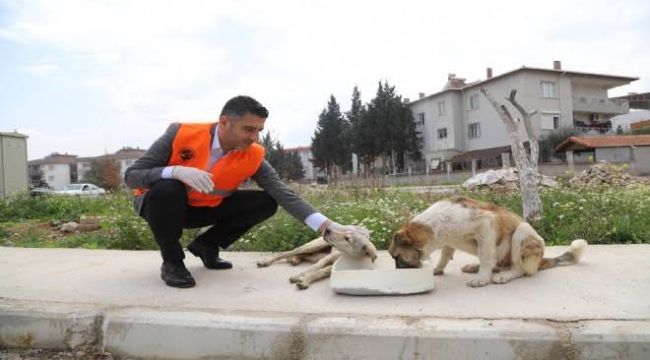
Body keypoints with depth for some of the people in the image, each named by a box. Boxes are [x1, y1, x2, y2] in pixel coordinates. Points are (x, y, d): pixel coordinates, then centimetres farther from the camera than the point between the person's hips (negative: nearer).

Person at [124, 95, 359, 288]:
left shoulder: (253, 156, -18)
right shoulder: (181, 134, -26)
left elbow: (284, 194, -24)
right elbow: (131, 176, -23)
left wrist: (326, 225, -37)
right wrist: (176, 171, -43)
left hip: (204, 209, 3)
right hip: (163, 205, -3)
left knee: (266, 203, -14)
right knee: (167, 189, -39)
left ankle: (206, 246, 5)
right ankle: (172, 261, -13)